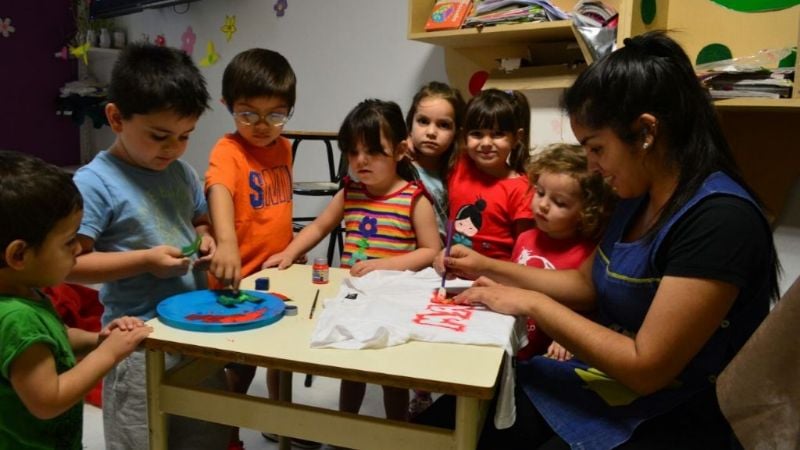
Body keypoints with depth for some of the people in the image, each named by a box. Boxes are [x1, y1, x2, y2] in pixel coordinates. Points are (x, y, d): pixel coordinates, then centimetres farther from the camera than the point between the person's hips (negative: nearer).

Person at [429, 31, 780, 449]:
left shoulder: (719, 219, -24)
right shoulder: (639, 199, 3)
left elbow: (646, 367, -25)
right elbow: (587, 282, 15)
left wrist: (533, 304, -17)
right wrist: (487, 267, 6)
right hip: (601, 384, 7)